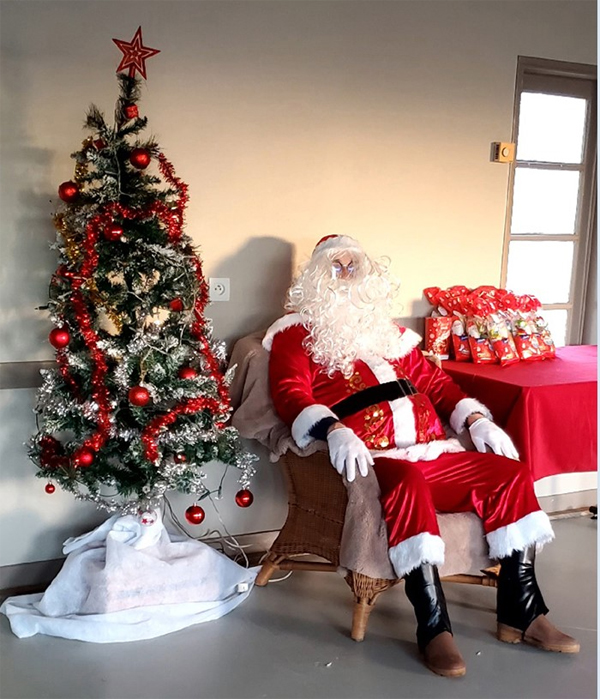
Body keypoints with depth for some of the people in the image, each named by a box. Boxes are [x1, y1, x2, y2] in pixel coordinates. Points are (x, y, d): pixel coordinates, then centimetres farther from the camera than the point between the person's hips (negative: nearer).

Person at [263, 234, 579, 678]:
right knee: (408, 484, -38)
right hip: (370, 459, -6)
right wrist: (334, 432, -25)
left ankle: (522, 614, -5)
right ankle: (435, 628, -30)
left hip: (432, 451, 6)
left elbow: (434, 381, 28)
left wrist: (476, 419, 10)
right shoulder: (298, 331, 11)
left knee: (511, 475, -10)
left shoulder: (386, 327, 28)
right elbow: (290, 393, -5)